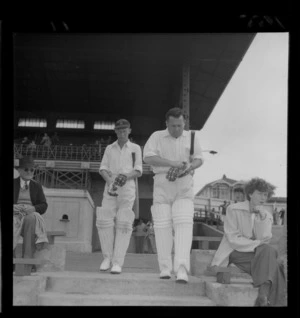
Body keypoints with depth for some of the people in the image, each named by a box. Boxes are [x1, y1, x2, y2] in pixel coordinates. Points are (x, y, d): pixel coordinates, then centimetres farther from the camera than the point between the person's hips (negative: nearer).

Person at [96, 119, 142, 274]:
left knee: (123, 223, -11)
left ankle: (117, 262, -10)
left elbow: (138, 171, 0)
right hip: (111, 188, 2)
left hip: (128, 187, -2)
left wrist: (126, 176, -21)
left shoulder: (136, 148, 9)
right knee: (104, 221, -12)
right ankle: (107, 257, 5)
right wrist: (110, 181, -17)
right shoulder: (109, 149, 14)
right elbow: (103, 169, 5)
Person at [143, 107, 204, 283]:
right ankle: (165, 268, 10)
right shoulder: (157, 137, 2)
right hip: (162, 184, 0)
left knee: (184, 224, -15)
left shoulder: (191, 137, 8)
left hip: (184, 186, 0)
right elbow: (148, 158, -13)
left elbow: (199, 160, 2)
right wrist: (173, 163, -24)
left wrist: (189, 167, -21)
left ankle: (182, 270, -21)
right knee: (163, 226, -2)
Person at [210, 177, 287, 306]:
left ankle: (263, 297, -42)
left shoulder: (267, 216, 12)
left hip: (257, 254, 5)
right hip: (235, 253, -5)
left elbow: (264, 240, -5)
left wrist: (262, 217, -13)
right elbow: (233, 239, -11)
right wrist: (257, 244, -16)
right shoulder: (233, 210, -1)